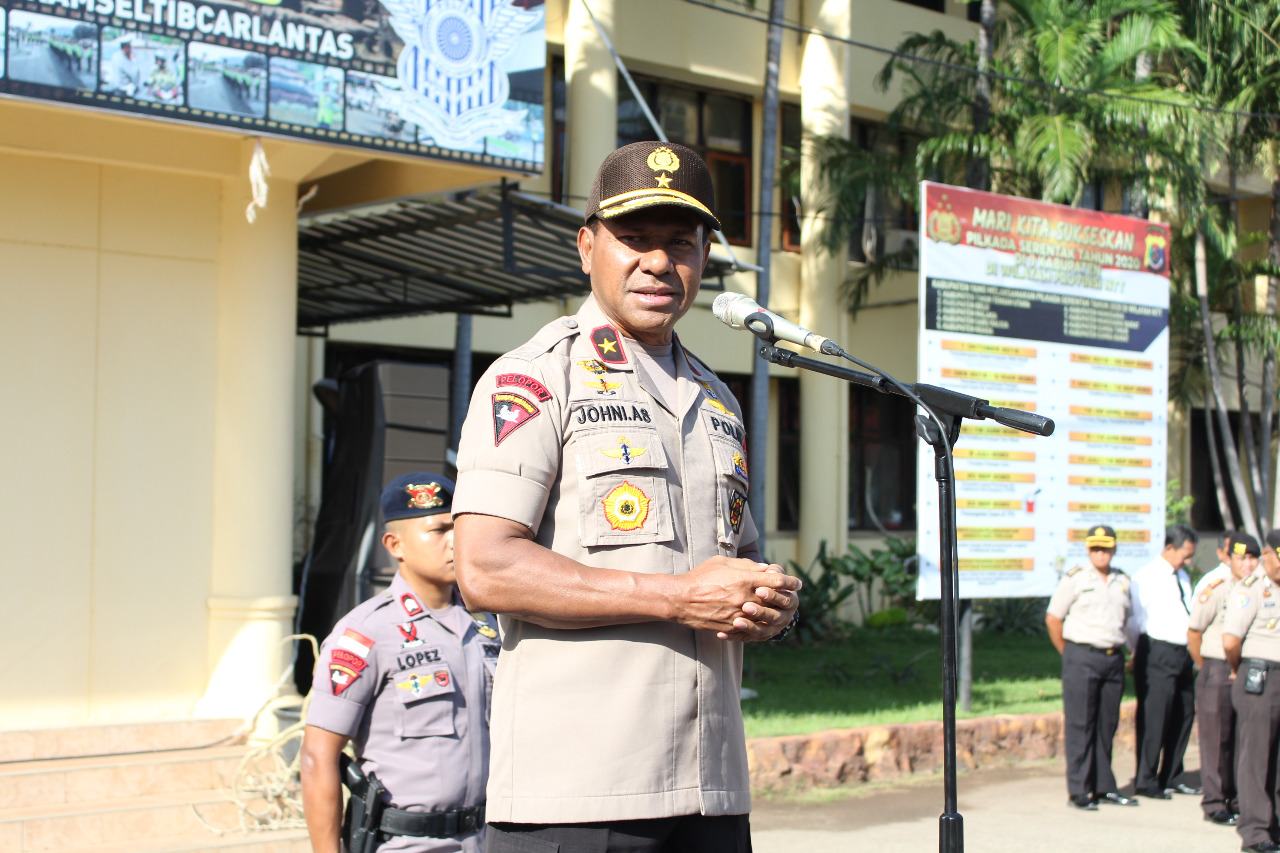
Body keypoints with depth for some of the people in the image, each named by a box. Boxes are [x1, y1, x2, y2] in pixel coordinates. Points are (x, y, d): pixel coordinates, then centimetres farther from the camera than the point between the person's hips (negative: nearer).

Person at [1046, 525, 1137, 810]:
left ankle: (1104, 787, 17)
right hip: (1082, 658, -5)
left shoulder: (1123, 581, 12)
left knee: (1107, 725, 9)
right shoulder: (1074, 579, -3)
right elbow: (1053, 619, 1)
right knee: (1079, 725, -4)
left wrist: (1116, 646, 14)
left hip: (1114, 658, 5)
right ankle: (1078, 791, -1)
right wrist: (1069, 654, 3)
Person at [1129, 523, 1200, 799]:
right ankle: (1146, 781, 5)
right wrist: (1133, 652, -10)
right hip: (1157, 652, -8)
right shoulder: (1145, 577, -7)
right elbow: (1134, 617, -9)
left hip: (1183, 653, 8)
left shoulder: (1183, 578, 18)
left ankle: (1171, 777, 24)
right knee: (1154, 718, -5)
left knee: (1184, 714, 12)